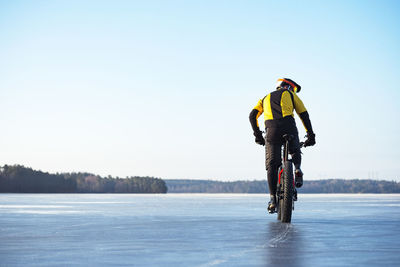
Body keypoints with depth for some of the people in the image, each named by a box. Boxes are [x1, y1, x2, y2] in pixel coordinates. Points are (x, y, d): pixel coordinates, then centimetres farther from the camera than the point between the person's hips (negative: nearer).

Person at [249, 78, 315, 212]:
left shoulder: (265, 98, 32)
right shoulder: (291, 95, 26)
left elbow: (252, 115, 18)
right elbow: (304, 114, 18)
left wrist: (257, 135, 22)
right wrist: (310, 135, 19)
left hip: (271, 130, 1)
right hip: (289, 128, -1)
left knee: (272, 165, 4)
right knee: (295, 151, 29)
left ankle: (273, 199, -4)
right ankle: (297, 168, 0)